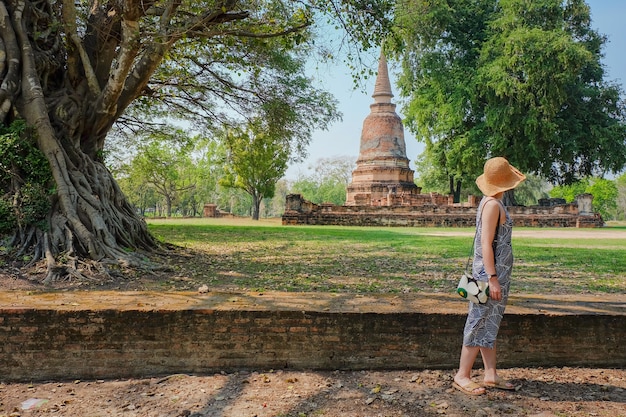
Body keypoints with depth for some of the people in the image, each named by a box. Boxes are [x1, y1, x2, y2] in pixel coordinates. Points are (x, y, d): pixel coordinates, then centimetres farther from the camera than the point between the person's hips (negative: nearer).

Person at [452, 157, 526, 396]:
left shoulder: (492, 203, 13)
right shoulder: (493, 205, -16)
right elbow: (486, 244, -21)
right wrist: (492, 278, -23)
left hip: (497, 272, 10)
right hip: (491, 273, -10)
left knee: (490, 325, 13)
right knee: (480, 324, -4)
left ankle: (490, 375, 21)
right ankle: (462, 376, 4)